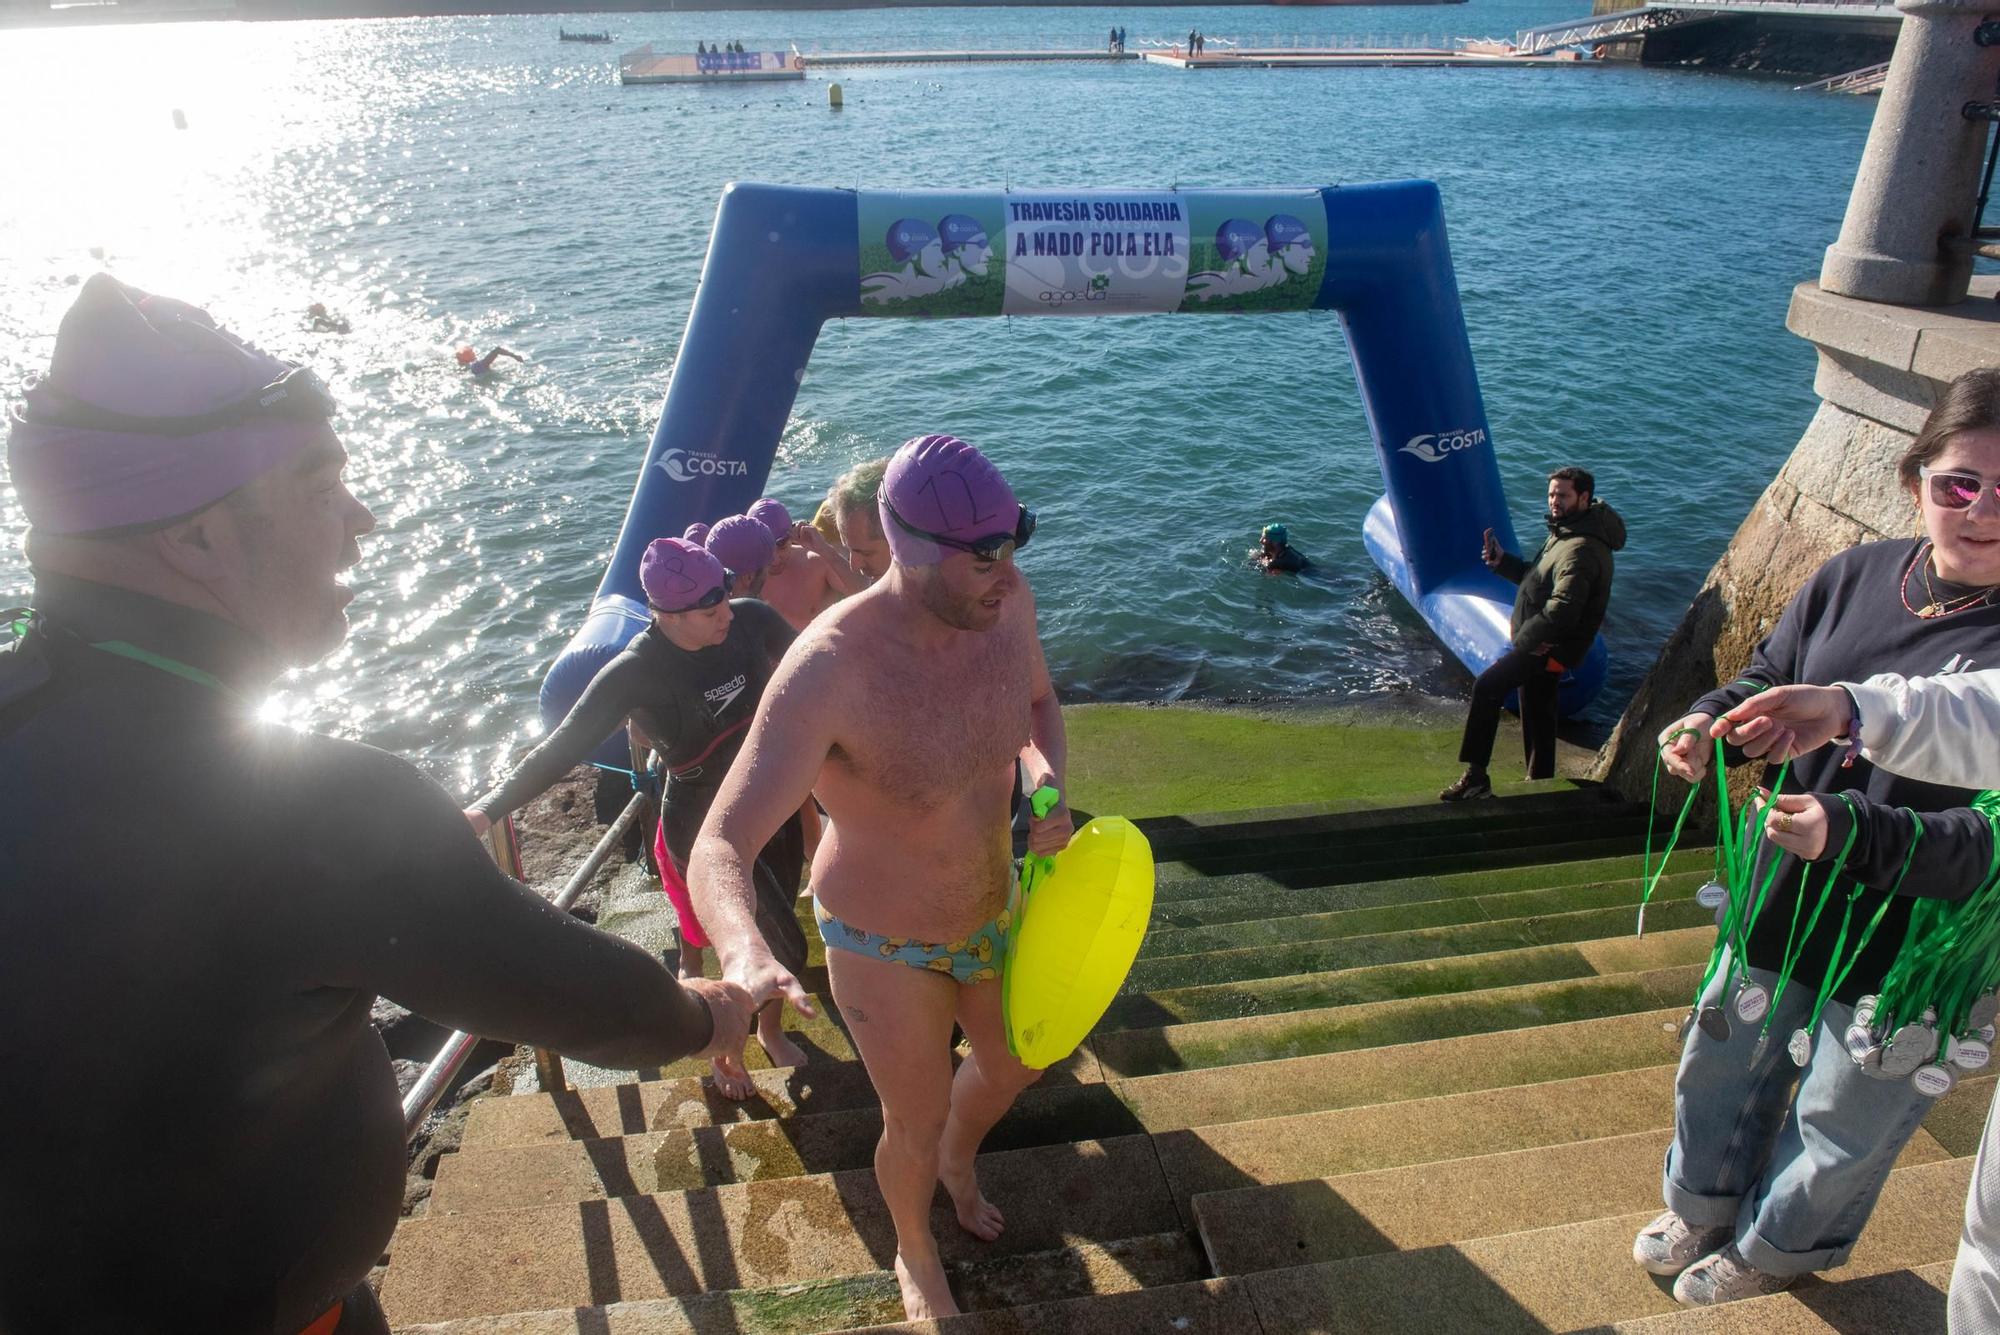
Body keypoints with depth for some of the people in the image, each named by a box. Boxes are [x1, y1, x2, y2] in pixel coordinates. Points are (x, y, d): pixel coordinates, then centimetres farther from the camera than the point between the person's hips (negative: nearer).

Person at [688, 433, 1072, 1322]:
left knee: (1015, 1062, 29)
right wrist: (744, 955, -60)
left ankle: (959, 1159, 66)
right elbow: (720, 850, -40)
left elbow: (1038, 700, 5)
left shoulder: (1006, 602, -19)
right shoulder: (829, 671, -37)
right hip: (885, 945, -5)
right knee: (915, 1126, 17)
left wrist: (1048, 782, -16)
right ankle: (915, 1251, 54)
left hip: (991, 907, 6)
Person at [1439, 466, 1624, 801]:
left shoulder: (1581, 550, -24)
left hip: (1551, 646, -11)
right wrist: (1501, 561, 5)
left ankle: (1475, 776, -15)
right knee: (1538, 713, 18)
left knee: (1487, 688, -18)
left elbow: (1562, 610, -32)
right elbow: (1536, 577, 21)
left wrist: (1523, 638, -21)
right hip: (1543, 642, 11)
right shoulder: (1565, 532, 10)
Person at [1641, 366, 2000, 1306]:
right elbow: (1769, 678, 6)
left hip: (1916, 939, -5)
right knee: (1725, 1063, 25)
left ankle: (1777, 1247, 50)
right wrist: (1710, 722, -14)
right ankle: (1703, 1206, 54)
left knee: (1843, 1119, 21)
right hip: (1787, 896, 5)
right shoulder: (1855, 575, -8)